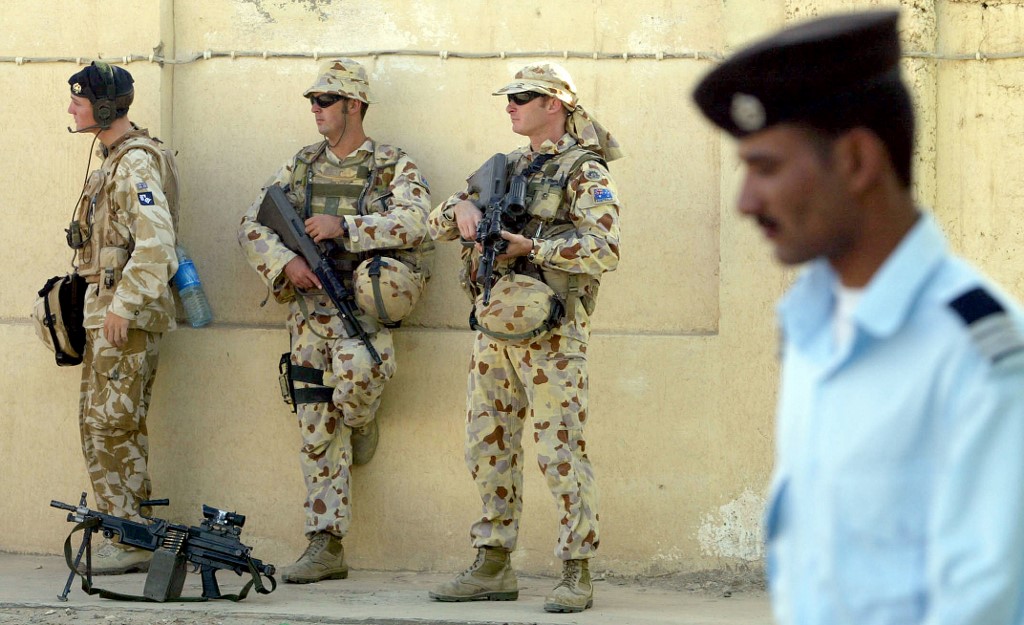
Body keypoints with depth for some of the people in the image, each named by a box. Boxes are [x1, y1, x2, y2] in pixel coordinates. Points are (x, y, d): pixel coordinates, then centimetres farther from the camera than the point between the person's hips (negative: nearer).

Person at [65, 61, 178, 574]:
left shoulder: (135, 163, -15)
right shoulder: (111, 160, 17)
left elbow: (156, 243, -24)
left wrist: (122, 305, -23)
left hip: (126, 316, -10)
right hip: (106, 310, 10)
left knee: (110, 426, -9)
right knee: (99, 423, 11)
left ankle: (129, 543, -6)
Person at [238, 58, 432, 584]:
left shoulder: (394, 167, 1)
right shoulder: (301, 166, 13)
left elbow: (413, 221, -17)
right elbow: (252, 225, 8)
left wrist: (344, 227, -22)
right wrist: (285, 262, -10)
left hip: (363, 301, -4)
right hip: (309, 306, 4)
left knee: (356, 370, -37)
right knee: (317, 433, 1)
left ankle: (362, 422, 0)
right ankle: (325, 548, 5)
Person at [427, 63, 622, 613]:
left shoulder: (584, 173, -5)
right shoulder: (505, 168, 18)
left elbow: (604, 249, -17)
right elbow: (438, 225, 17)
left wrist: (531, 247, -20)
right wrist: (462, 207, -5)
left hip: (549, 330, -8)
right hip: (493, 326, 8)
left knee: (561, 450, -7)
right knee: (488, 446, 9)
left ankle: (576, 574, -4)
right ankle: (493, 568, 17)